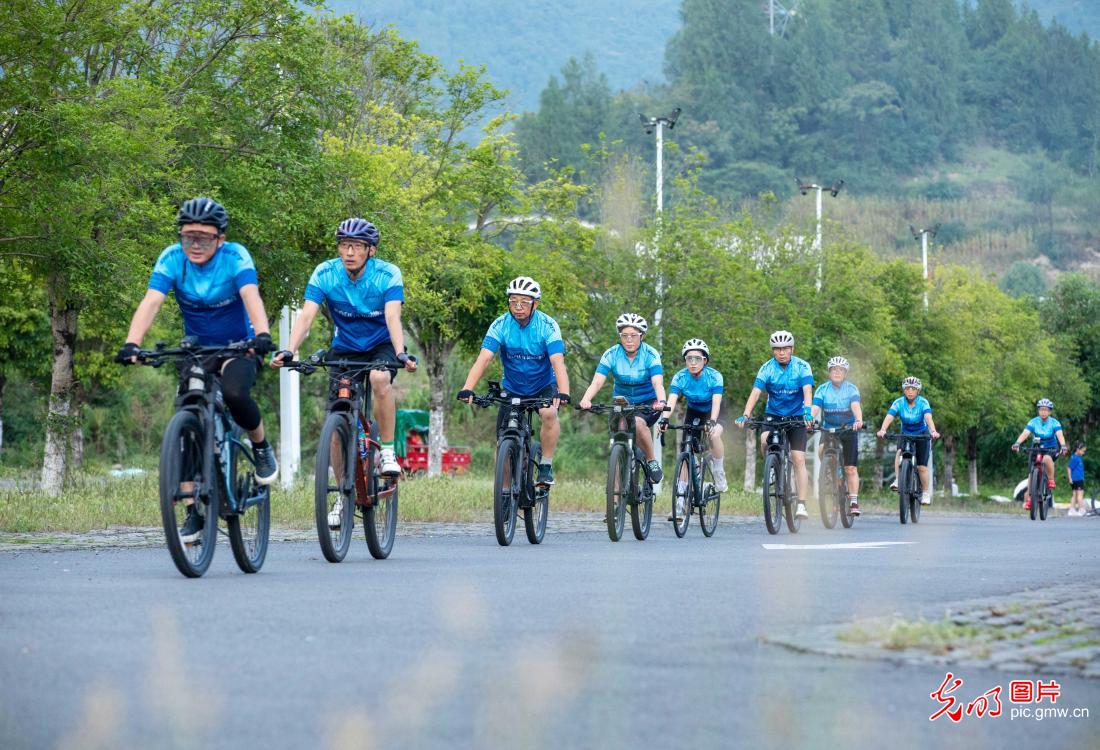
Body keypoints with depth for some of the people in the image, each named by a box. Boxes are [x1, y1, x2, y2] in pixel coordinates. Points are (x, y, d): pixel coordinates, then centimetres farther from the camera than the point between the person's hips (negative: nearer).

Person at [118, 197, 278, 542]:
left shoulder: (235, 256, -17)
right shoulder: (172, 259, -12)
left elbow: (251, 297, -32)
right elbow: (150, 302, -24)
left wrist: (262, 335, -52)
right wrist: (132, 343, -41)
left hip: (238, 348, -3)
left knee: (234, 393, -34)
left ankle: (261, 446, -3)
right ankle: (195, 513, -2)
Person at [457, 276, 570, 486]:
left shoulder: (548, 326, -20)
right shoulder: (500, 325, -16)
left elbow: (558, 362, -31)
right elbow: (483, 358, -26)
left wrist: (563, 393, -48)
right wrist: (467, 389, -41)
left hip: (543, 386, -2)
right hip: (512, 388, 2)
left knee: (549, 414, -33)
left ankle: (546, 466, -18)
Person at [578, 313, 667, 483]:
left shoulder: (650, 355, -16)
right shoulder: (611, 355, -12)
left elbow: (658, 383, -29)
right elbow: (597, 381, -22)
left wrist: (661, 401, -51)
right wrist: (585, 399, -43)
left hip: (647, 403, -2)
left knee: (638, 423, -33)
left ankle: (652, 460, -12)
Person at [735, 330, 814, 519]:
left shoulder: (802, 367, -14)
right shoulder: (767, 368, -11)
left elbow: (807, 391, -27)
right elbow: (755, 393, -21)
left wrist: (808, 411, -46)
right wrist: (745, 415, -36)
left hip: (796, 417, -1)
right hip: (773, 415, 1)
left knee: (798, 459, -12)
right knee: (765, 440, -30)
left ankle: (801, 504, -11)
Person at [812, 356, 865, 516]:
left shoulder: (851, 389, -10)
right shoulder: (822, 389, -6)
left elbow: (855, 405, -27)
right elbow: (815, 408, -19)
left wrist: (858, 420, -47)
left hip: (848, 430, -2)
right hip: (828, 429, 2)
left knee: (851, 468, -7)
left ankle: (854, 501, -5)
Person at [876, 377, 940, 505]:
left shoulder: (923, 402, -20)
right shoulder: (898, 402, -16)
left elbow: (928, 418, -36)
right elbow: (889, 417, -29)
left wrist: (933, 431, -54)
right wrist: (882, 429, -48)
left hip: (922, 435, -1)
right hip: (905, 434, 1)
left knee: (922, 466, -5)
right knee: (900, 452, -31)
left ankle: (926, 492, 14)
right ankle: (897, 480, -29)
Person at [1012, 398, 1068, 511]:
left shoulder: (1054, 423, -14)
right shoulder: (1034, 422, -10)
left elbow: (1060, 435, -28)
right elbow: (1025, 433, -22)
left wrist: (1063, 446, -49)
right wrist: (1017, 443, -41)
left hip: (1051, 449, -3)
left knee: (1047, 459, -37)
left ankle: (1051, 479, -16)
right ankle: (1028, 497, 1)